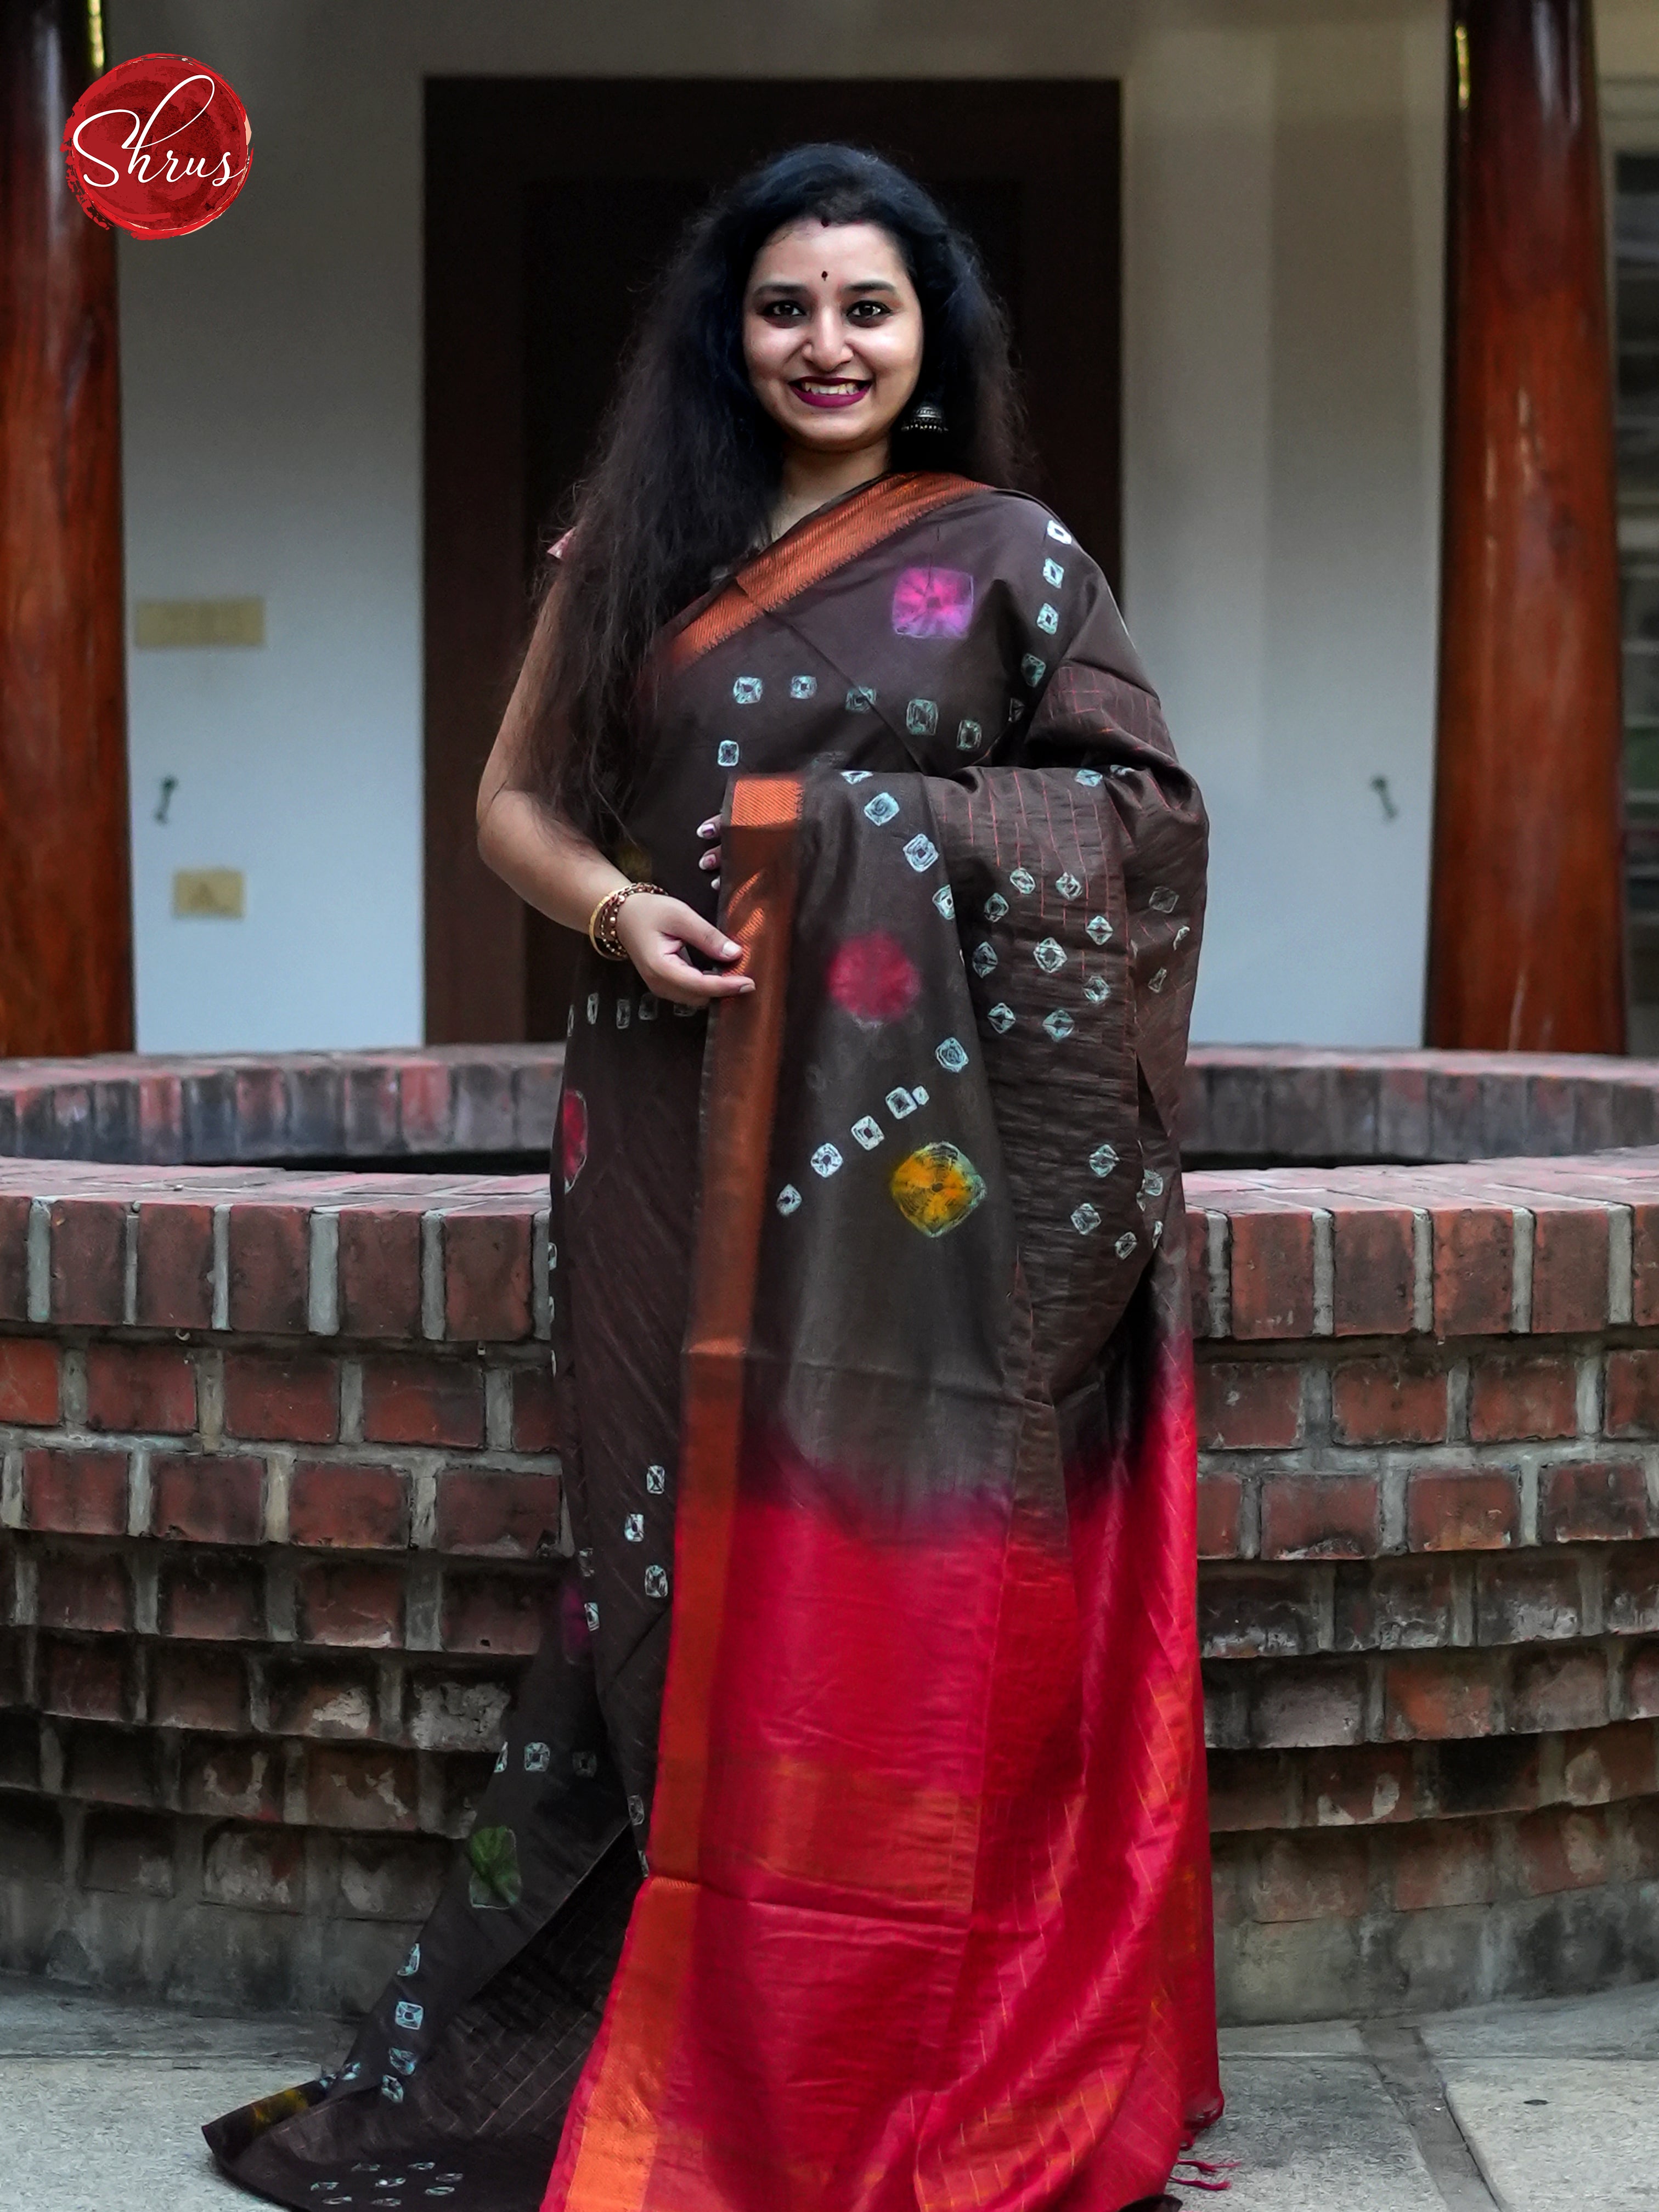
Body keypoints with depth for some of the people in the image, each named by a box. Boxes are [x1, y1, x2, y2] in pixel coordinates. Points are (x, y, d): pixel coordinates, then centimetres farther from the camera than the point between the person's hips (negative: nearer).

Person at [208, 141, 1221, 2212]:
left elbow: (1150, 814, 3)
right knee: (691, 1573, 3)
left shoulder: (1007, 554, 5)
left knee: (906, 1589, -2)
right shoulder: (636, 550, 11)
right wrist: (618, 909, -6)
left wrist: (902, 828, -11)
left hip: (924, 1143, -2)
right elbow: (516, 798, 15)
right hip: (680, 1141, 2)